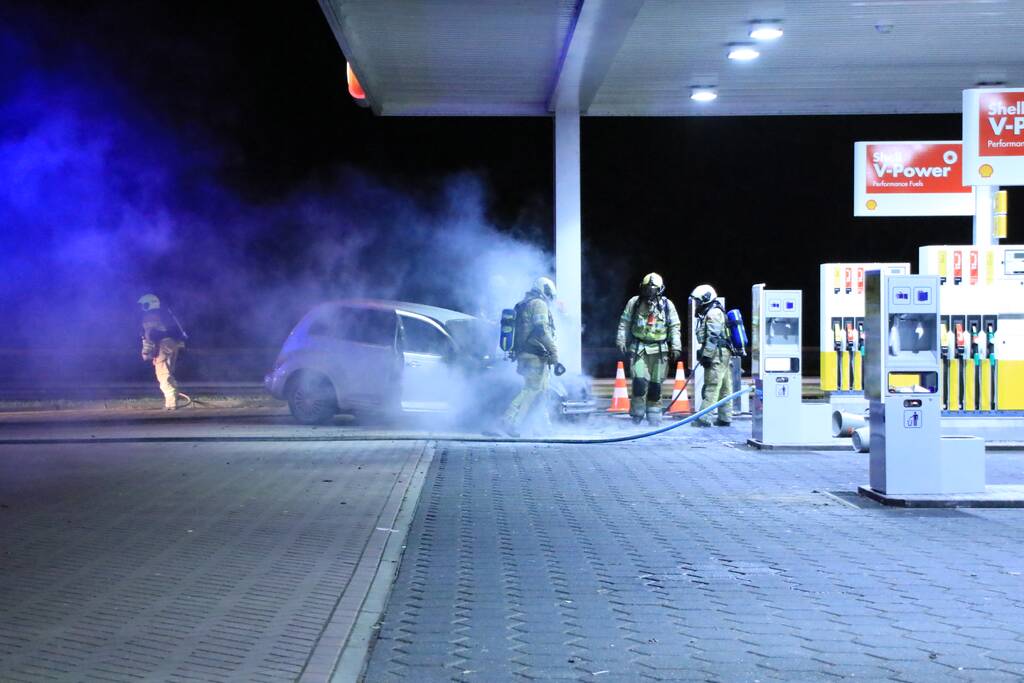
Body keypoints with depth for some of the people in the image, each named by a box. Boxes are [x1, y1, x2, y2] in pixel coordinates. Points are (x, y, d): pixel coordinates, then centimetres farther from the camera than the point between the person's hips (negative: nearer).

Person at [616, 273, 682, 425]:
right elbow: (624, 323, 10)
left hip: (659, 350, 1)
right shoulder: (634, 303, 3)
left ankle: (654, 420, 15)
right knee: (639, 382, -14)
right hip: (638, 349, -1)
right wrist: (621, 341, 3)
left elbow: (674, 327, 7)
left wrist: (676, 347, 0)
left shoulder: (667, 305, 4)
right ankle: (636, 418, -1)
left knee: (655, 386, 4)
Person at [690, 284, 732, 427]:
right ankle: (725, 418, 13)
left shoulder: (713, 313, -11)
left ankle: (704, 419, -16)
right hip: (724, 355, 11)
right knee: (725, 388, 10)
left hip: (717, 355, -11)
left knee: (711, 387, -12)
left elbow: (713, 337, -19)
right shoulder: (710, 313, 22)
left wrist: (706, 356, -20)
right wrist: (703, 354, 24)